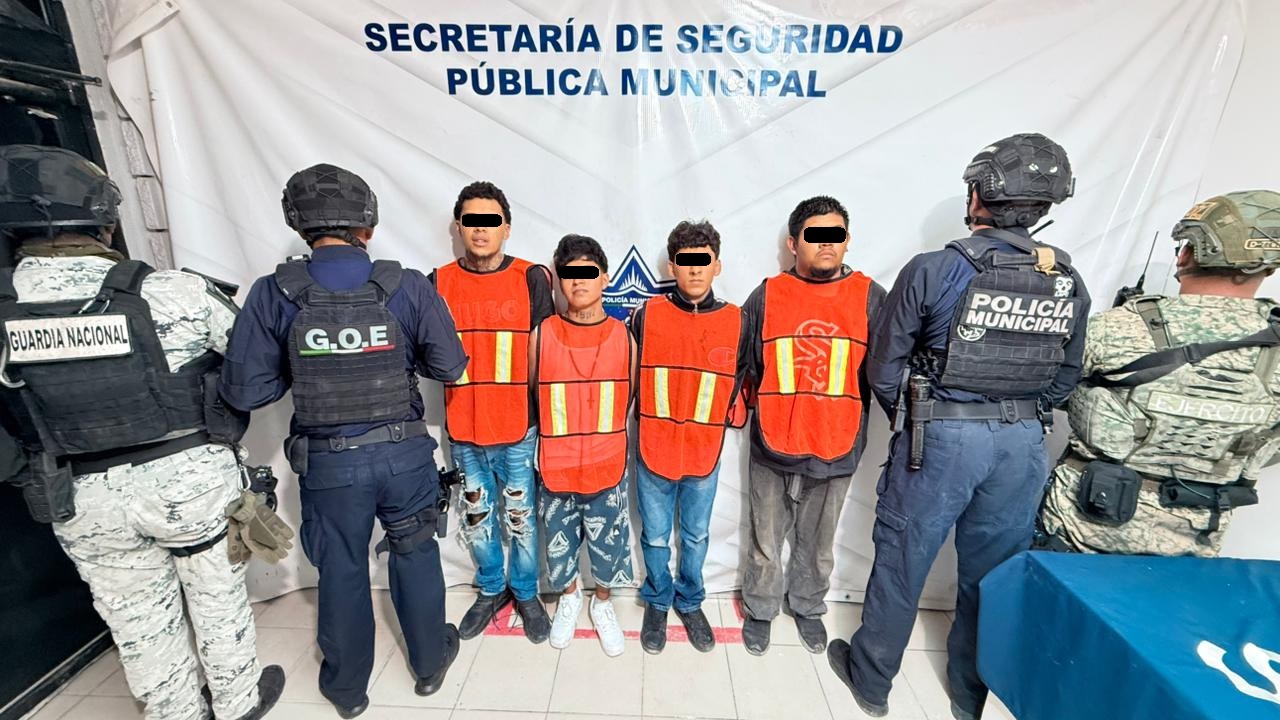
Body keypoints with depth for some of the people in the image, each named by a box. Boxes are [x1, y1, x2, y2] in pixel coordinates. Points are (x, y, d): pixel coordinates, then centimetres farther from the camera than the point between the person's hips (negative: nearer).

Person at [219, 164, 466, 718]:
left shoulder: (274, 294, -11)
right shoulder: (408, 287, -13)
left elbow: (243, 391, -10)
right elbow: (450, 367, -7)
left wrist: (300, 369, 7)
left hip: (328, 463, 1)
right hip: (404, 453, 0)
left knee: (341, 571, 21)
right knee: (415, 556, 21)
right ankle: (430, 663, 42)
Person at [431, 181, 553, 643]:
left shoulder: (532, 279, -5)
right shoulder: (439, 283, 1)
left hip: (519, 429, -2)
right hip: (463, 431, 3)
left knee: (522, 519, 13)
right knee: (476, 520, 19)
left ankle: (526, 593, 37)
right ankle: (490, 590, 42)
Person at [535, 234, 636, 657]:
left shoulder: (624, 337, -5)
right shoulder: (542, 336, -7)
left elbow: (630, 399, 6)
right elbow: (532, 397, 5)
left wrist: (604, 438, 8)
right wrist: (559, 439, 8)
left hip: (608, 467, 0)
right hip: (556, 468, 1)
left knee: (608, 544, 15)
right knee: (559, 543, 18)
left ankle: (602, 604, 44)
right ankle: (569, 598, 48)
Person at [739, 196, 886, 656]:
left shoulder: (870, 297, -1)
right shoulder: (766, 296, -2)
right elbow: (742, 363, 5)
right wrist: (755, 410, 5)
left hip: (836, 449, 1)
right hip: (772, 447, 0)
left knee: (818, 543, 20)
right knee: (766, 541, 15)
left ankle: (808, 607, 45)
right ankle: (759, 610, 39)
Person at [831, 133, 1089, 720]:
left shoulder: (933, 271, -14)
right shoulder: (1069, 283, 1)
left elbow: (884, 368, -8)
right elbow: (1065, 379, 9)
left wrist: (907, 418, 9)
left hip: (941, 436, -4)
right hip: (1023, 442, 5)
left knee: (901, 557, 11)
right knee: (994, 569, 20)